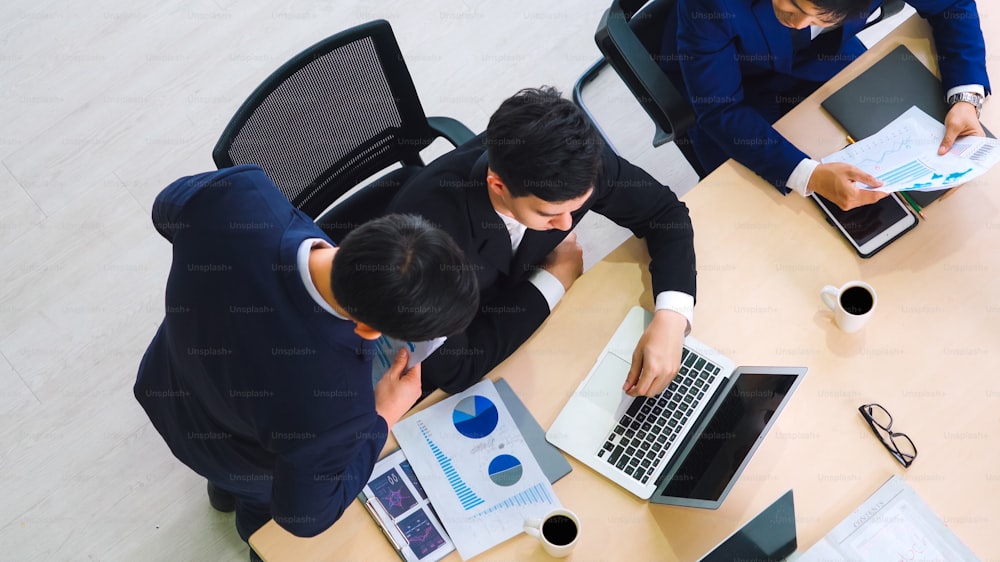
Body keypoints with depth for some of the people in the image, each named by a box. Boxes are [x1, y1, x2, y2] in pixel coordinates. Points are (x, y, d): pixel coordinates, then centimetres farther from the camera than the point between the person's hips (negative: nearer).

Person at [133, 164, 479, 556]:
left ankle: (225, 489, 75)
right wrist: (382, 419, -20)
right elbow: (304, 514, -26)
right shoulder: (333, 403, -49)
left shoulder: (238, 193, -40)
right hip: (242, 459, -4)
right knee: (263, 502, 36)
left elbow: (168, 210, -12)